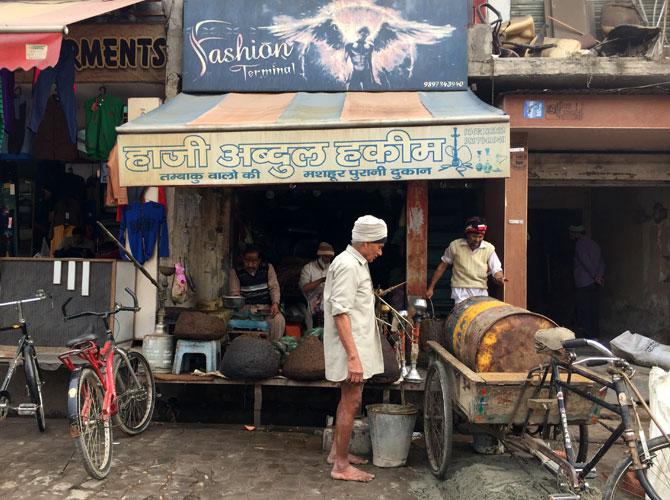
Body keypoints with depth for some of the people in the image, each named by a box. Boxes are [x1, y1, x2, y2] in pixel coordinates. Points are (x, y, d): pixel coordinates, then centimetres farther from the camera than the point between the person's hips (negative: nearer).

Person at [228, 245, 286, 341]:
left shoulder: (268, 268, 5)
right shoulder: (235, 272, 2)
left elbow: (274, 287, 0)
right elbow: (235, 294, -1)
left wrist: (275, 303, -18)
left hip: (266, 306, 1)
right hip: (246, 307, -1)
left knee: (279, 320, -28)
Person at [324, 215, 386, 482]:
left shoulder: (356, 263, 14)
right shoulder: (348, 265, -19)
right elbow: (340, 313, -25)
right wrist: (353, 357, -27)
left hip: (356, 344, 11)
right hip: (350, 346, -11)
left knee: (348, 400, 18)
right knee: (351, 402, -3)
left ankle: (337, 451, 31)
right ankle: (341, 466, 8)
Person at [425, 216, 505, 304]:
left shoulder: (489, 249, 0)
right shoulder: (455, 246, -1)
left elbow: (496, 270, -2)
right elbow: (442, 266, 8)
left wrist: (499, 278, -27)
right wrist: (431, 288, 9)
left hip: (481, 292, 2)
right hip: (461, 291, -2)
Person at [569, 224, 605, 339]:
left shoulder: (580, 244, -8)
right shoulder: (594, 244, 16)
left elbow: (586, 261, -18)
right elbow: (601, 262, 13)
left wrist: (595, 276, -17)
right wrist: (600, 275, 4)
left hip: (583, 284, -8)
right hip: (595, 283, 8)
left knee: (584, 310, -1)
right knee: (594, 309, 12)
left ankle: (588, 335, 1)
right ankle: (594, 334, 18)